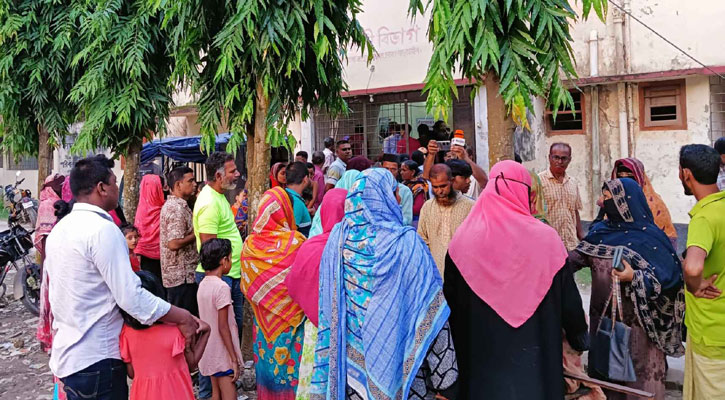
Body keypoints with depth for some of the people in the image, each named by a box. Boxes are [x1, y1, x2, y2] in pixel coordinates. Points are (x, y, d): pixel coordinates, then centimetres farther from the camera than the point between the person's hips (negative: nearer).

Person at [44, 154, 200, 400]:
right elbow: (131, 297, -24)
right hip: (95, 359, -9)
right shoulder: (103, 229, -19)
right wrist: (182, 318, -15)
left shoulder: (60, 228, 9)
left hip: (66, 353, 9)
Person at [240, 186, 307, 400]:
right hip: (292, 318, -3)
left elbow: (246, 286, 4)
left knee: (268, 359, 14)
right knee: (291, 362, 7)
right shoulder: (296, 242, -16)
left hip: (264, 318, 3)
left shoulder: (250, 244, -6)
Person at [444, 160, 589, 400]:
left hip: (481, 356, 1)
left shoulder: (462, 239, -7)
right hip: (534, 351, -1)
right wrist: (580, 336, 14)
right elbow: (569, 298, -4)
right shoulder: (545, 238, -11)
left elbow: (452, 300, 1)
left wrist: (463, 349, 15)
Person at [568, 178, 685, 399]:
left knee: (637, 377, 4)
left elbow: (666, 278, -16)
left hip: (635, 322, -5)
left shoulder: (650, 237, -12)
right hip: (602, 318, 6)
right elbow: (577, 258, 6)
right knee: (603, 374, 15)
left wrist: (634, 277, -29)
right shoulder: (600, 230, 5)